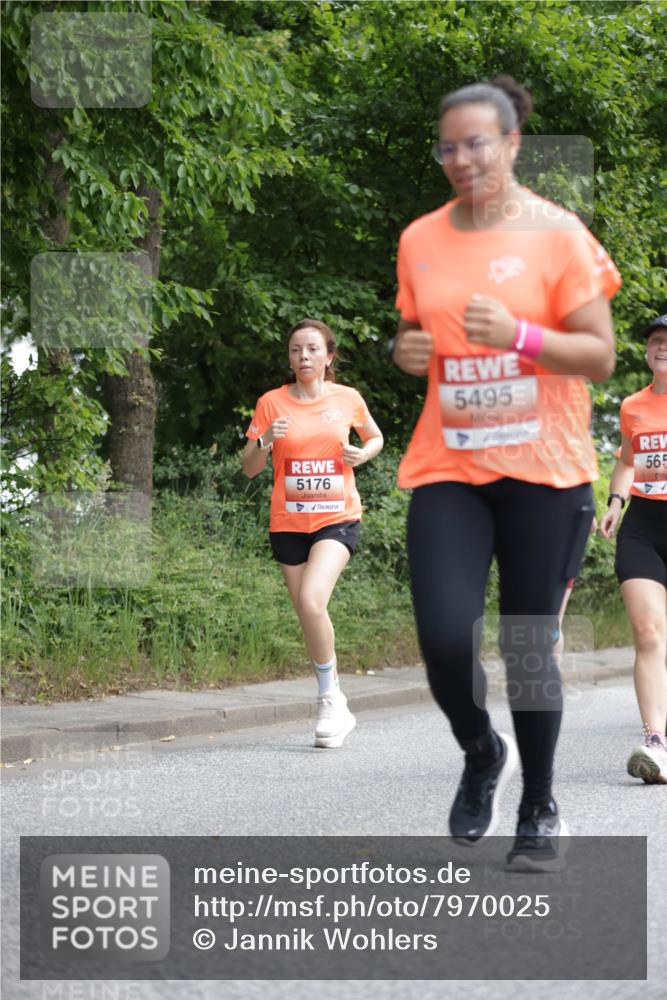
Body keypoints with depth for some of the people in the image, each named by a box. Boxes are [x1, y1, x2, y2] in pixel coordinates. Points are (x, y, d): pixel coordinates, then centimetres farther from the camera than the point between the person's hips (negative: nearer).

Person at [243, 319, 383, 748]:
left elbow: (376, 438, 20)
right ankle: (337, 710, 21)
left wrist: (363, 454, -3)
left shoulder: (348, 399, 1)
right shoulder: (271, 403, 1)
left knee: (311, 601, -24)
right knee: (309, 615, 6)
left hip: (337, 519, -2)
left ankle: (329, 696, -8)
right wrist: (266, 441, -17)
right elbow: (249, 468, 3)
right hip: (288, 522, 2)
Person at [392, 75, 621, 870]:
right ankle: (480, 753, 19)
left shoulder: (557, 234, -5)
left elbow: (600, 356, -6)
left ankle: (540, 809, 22)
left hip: (542, 471, -2)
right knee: (445, 638, -12)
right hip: (446, 470, 3)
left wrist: (519, 334, -21)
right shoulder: (419, 241, 7)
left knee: (529, 647, 2)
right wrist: (407, 351, -2)